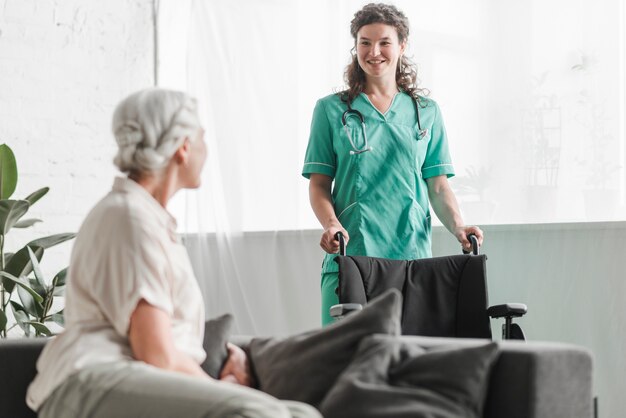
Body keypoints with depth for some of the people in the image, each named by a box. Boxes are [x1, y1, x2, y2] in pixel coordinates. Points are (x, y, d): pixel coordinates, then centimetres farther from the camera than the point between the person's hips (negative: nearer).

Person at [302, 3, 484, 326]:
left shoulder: (427, 112, 14)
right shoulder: (332, 109, 8)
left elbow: (438, 185, 11)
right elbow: (319, 184, 4)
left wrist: (458, 227, -7)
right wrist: (331, 224, -15)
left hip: (412, 255, 2)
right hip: (350, 254, -1)